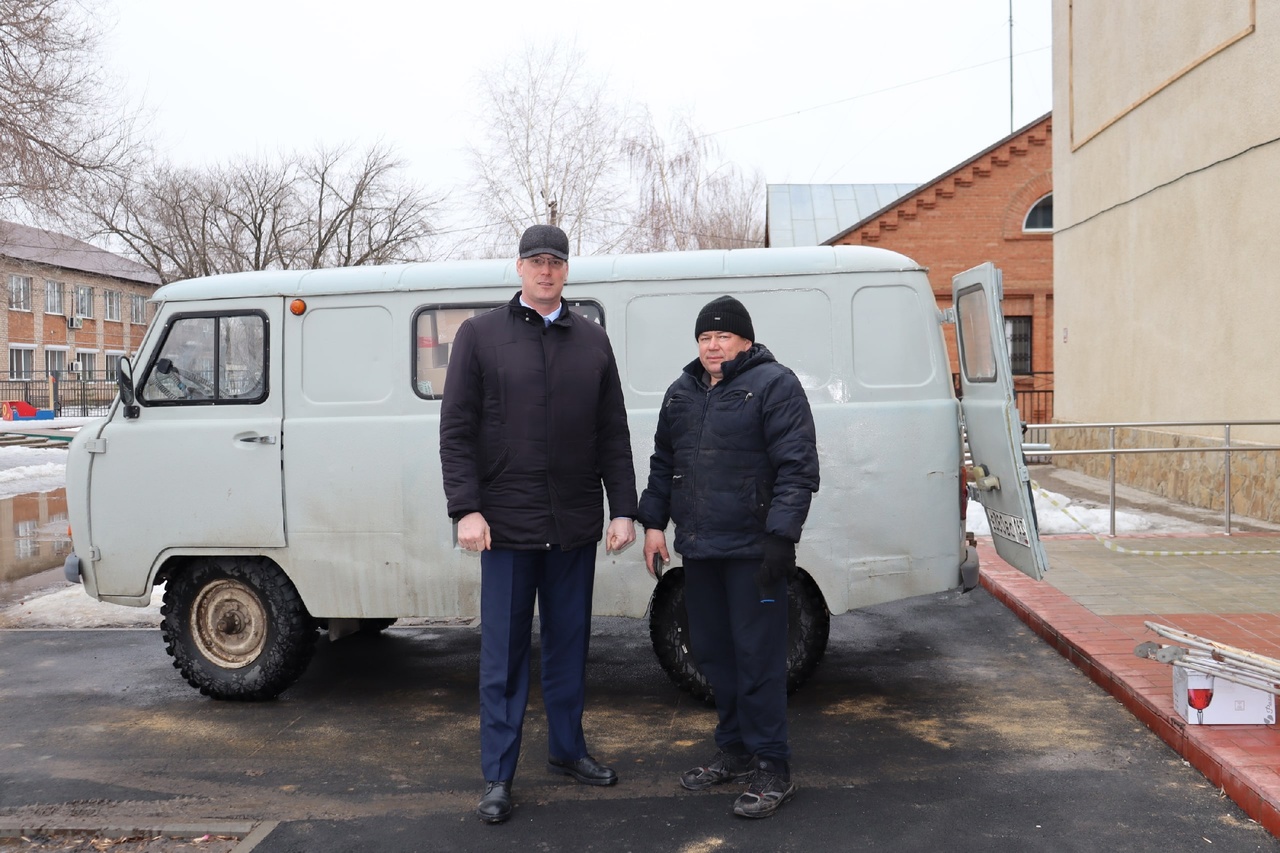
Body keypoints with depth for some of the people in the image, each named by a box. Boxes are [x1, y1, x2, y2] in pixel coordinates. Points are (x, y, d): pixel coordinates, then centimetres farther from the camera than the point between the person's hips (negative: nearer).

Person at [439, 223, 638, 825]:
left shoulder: (592, 341, 10)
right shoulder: (480, 334, 2)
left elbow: (613, 435, 9)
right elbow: (456, 429, -2)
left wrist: (623, 509, 3)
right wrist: (466, 509, -10)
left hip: (575, 525, 3)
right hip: (507, 523, -3)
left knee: (569, 643, 14)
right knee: (504, 652, 4)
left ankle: (567, 749, 31)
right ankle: (497, 776, 15)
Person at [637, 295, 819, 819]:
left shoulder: (773, 385, -7)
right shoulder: (682, 393, 15)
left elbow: (798, 466, -13)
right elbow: (662, 463, 21)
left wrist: (781, 534, -19)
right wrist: (654, 523, 13)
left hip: (752, 548, -7)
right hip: (698, 546, 7)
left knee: (758, 657, -3)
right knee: (712, 652, 14)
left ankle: (772, 769, 9)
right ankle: (734, 751, 30)